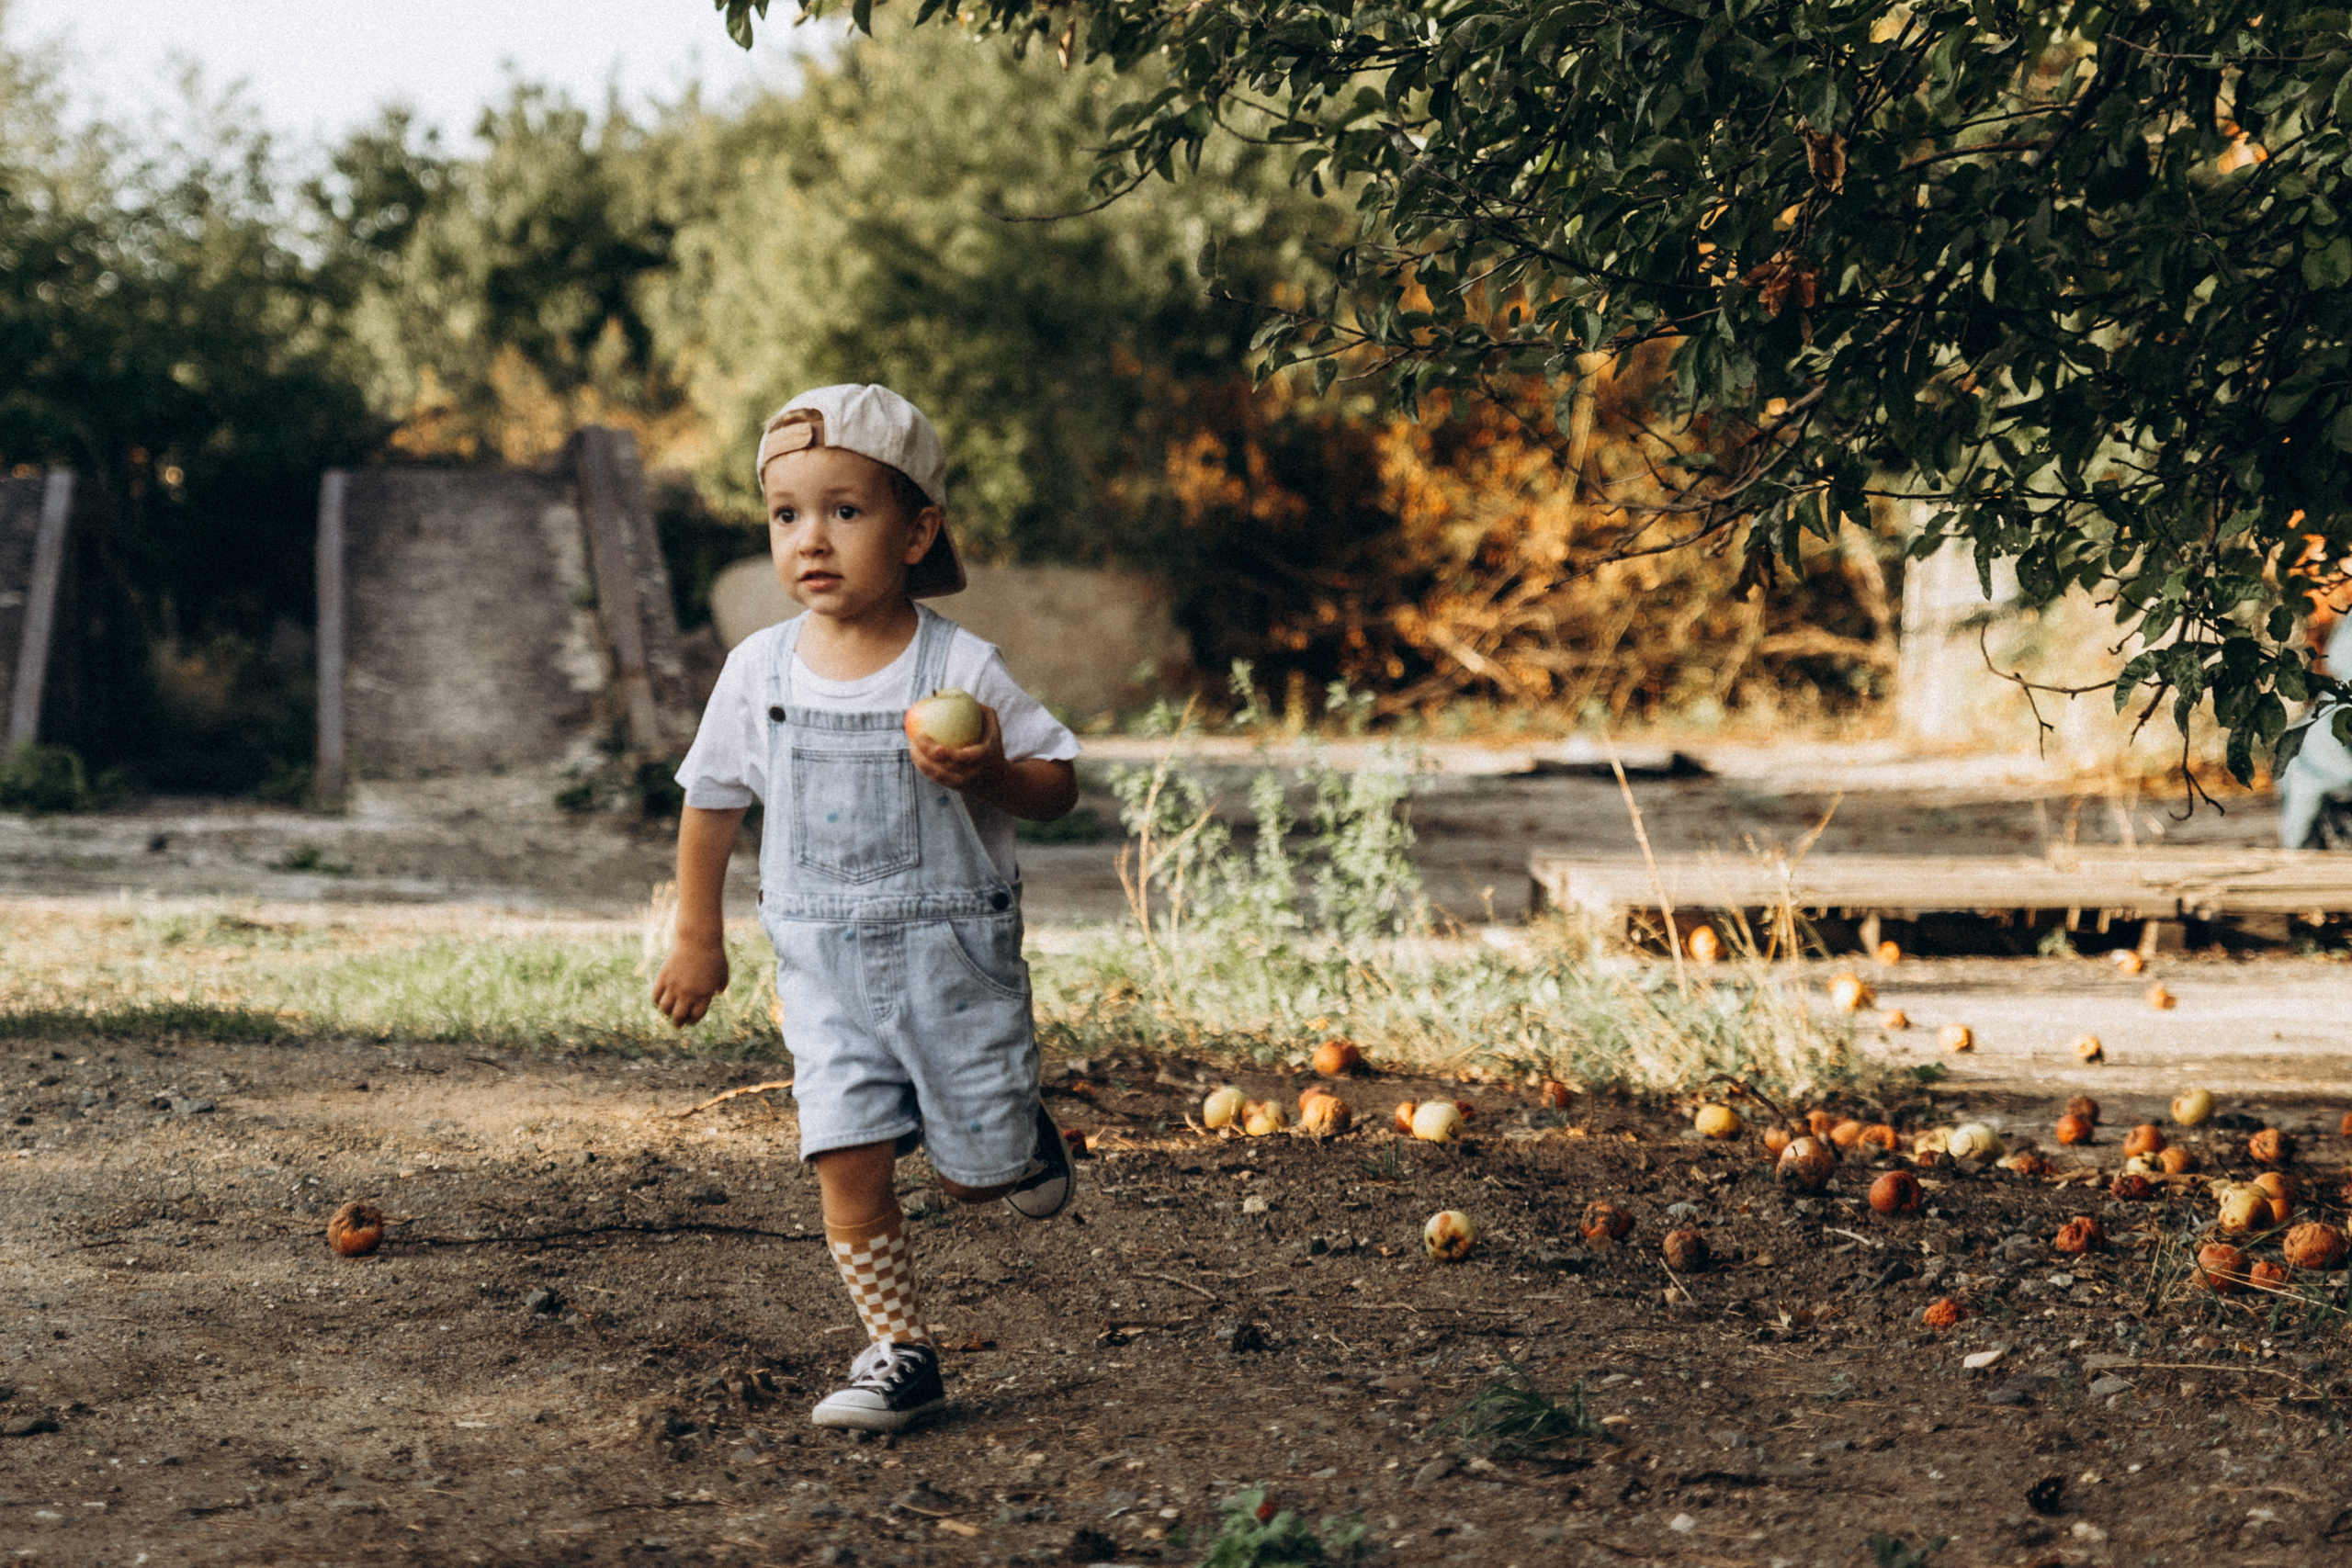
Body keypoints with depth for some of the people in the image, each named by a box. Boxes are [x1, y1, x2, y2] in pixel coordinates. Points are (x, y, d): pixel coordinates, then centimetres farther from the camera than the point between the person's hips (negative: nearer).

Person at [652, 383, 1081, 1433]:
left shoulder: (958, 668, -11)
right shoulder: (759, 670, -2)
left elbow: (1059, 787, -3)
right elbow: (712, 799, 13)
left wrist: (989, 776, -25)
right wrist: (696, 938, 16)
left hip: (951, 950, -2)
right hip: (823, 965, 2)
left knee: (982, 1177, 5)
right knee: (847, 1168, -7)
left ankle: (1024, 1132, 38)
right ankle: (898, 1353, 7)